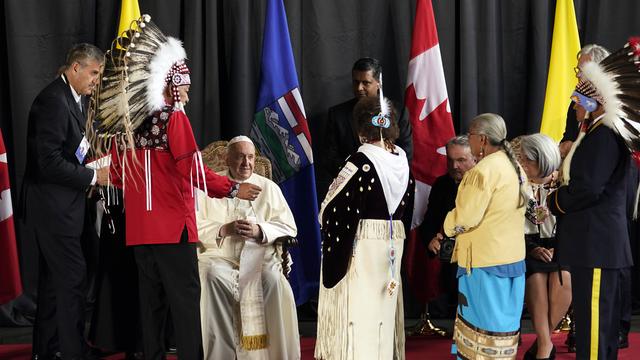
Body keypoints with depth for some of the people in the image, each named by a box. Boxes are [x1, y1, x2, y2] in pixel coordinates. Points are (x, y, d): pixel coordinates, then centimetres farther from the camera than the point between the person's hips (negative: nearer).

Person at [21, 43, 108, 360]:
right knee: (72, 277, -6)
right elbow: (50, 163, -24)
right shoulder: (53, 101, -20)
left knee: (54, 278, 17)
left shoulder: (77, 98, 10)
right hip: (53, 205, -10)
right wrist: (93, 176, -17)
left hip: (60, 205, 10)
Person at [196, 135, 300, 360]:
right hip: (220, 256, 0)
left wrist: (259, 230, -11)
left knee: (273, 278, -33)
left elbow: (289, 227, 7)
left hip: (259, 256, 0)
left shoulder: (269, 188, 15)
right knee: (212, 276, -34)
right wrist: (224, 230, -14)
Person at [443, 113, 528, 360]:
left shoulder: (484, 170, -17)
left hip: (486, 259, -8)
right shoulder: (514, 167, 11)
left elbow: (465, 218, -18)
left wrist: (448, 227, 0)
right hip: (511, 256, 9)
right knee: (502, 318, 12)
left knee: (485, 320, -2)